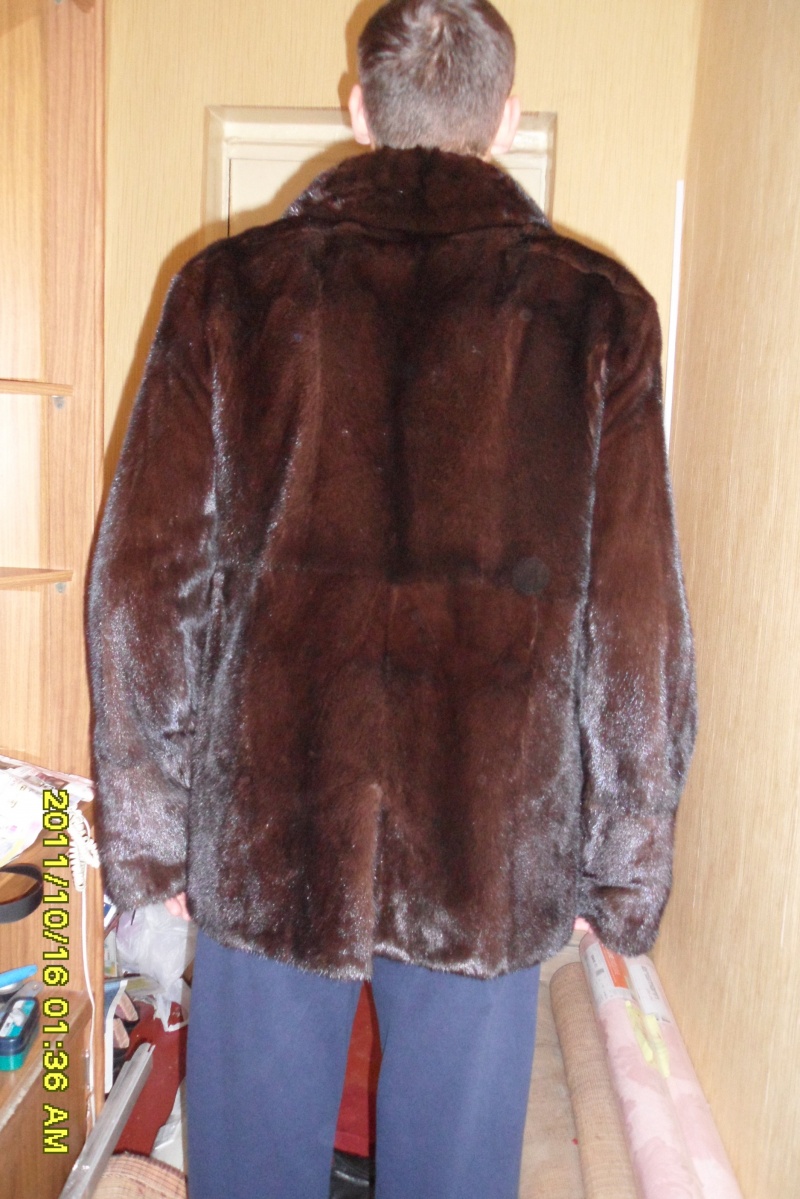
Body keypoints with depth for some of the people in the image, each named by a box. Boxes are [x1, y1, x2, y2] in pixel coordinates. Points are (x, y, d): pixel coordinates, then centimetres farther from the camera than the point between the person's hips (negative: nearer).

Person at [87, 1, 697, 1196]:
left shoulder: (231, 289, -1)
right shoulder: (596, 313, -2)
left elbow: (145, 584, -1)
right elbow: (636, 620, -3)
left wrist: (146, 827, 8)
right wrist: (627, 864, 7)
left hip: (268, 825, 1)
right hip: (495, 838, 0)